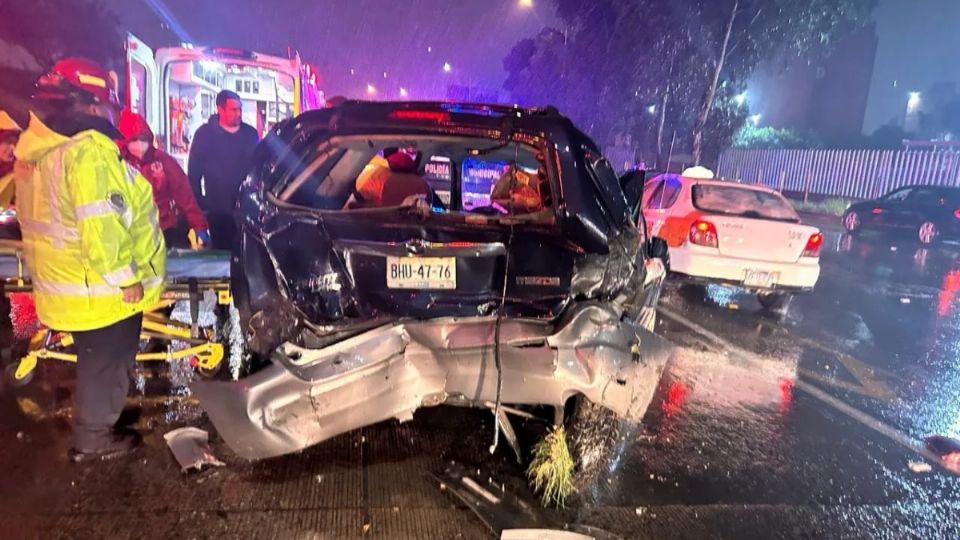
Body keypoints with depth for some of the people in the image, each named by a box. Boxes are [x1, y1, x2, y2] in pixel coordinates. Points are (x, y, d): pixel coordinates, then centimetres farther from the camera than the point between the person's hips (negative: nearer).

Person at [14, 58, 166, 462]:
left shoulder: (37, 150, 9)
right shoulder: (89, 150, -23)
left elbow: (57, 219, 16)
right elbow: (100, 225, -28)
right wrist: (127, 278, -20)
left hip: (64, 282, 10)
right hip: (99, 287, -10)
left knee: (95, 359, 25)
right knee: (107, 363, 8)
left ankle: (93, 426, 43)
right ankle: (93, 438, 24)